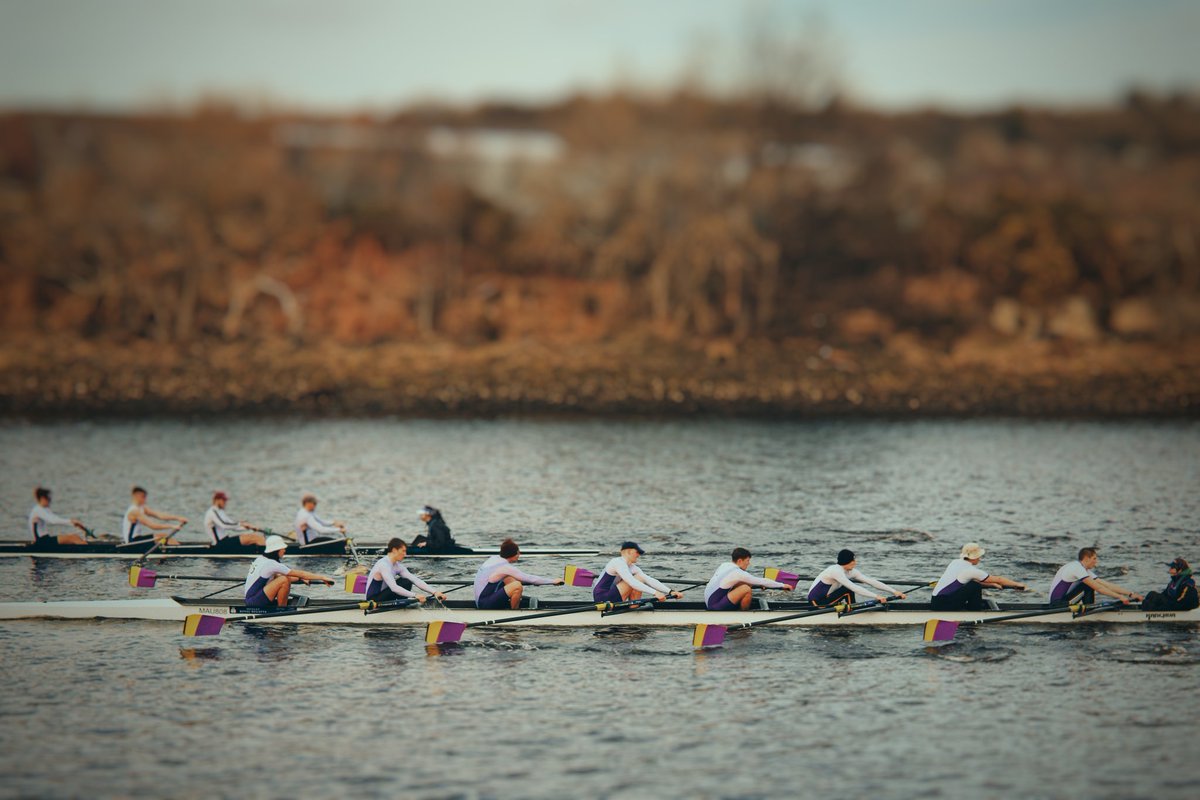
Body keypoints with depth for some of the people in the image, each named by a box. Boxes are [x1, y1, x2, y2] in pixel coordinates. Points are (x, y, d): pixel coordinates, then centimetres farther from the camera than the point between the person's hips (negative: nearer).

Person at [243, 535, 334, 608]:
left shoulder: (261, 559, 11)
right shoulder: (271, 564, -17)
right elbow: (300, 573, -15)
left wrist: (301, 578, 15)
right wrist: (322, 577, -11)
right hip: (254, 601, -9)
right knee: (284, 580, -20)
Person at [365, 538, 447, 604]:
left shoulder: (398, 566, 4)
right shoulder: (383, 565, -23)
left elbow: (416, 580, -1)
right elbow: (394, 588, -33)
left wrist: (434, 592, -12)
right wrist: (415, 595, -37)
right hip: (373, 600, -9)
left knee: (407, 582, -4)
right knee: (404, 584, -21)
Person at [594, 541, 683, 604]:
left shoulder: (632, 568, 13)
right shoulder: (618, 563, -16)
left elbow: (650, 580, 7)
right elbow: (632, 583, -28)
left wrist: (670, 591, -4)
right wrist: (655, 593, -33)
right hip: (602, 597, -10)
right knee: (639, 578, -13)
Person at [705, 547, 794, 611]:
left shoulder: (725, 565, 11)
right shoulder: (737, 573, -16)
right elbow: (762, 581, -10)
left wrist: (759, 584, 23)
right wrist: (782, 585, -1)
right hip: (715, 607, -9)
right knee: (746, 589, -20)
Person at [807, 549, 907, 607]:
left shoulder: (851, 572, 0)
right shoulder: (836, 571, -26)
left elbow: (871, 581, -3)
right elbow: (854, 588, -34)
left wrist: (894, 591, -8)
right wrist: (876, 596, -37)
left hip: (825, 598, 9)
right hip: (816, 601, -9)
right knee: (849, 590, -19)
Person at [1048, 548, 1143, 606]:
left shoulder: (1085, 570, 12)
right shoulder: (1077, 568, -18)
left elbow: (1106, 585, 8)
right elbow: (1098, 588, -24)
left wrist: (1130, 594, 1)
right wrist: (1119, 597, -24)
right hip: (1057, 603, -10)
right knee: (1089, 586, -18)